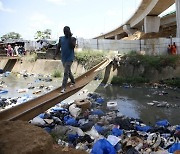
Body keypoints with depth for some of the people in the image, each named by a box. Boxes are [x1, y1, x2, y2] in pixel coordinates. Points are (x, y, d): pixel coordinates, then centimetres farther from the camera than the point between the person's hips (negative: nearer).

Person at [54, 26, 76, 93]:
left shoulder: (73, 39, -7)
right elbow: (58, 47, 8)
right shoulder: (61, 38, 5)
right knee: (68, 71, 19)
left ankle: (63, 88, -7)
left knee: (66, 73, -10)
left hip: (69, 58, -5)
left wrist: (70, 37, -22)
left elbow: (73, 46, -25)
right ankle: (73, 81, 41)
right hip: (63, 58, 5)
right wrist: (55, 55, -2)